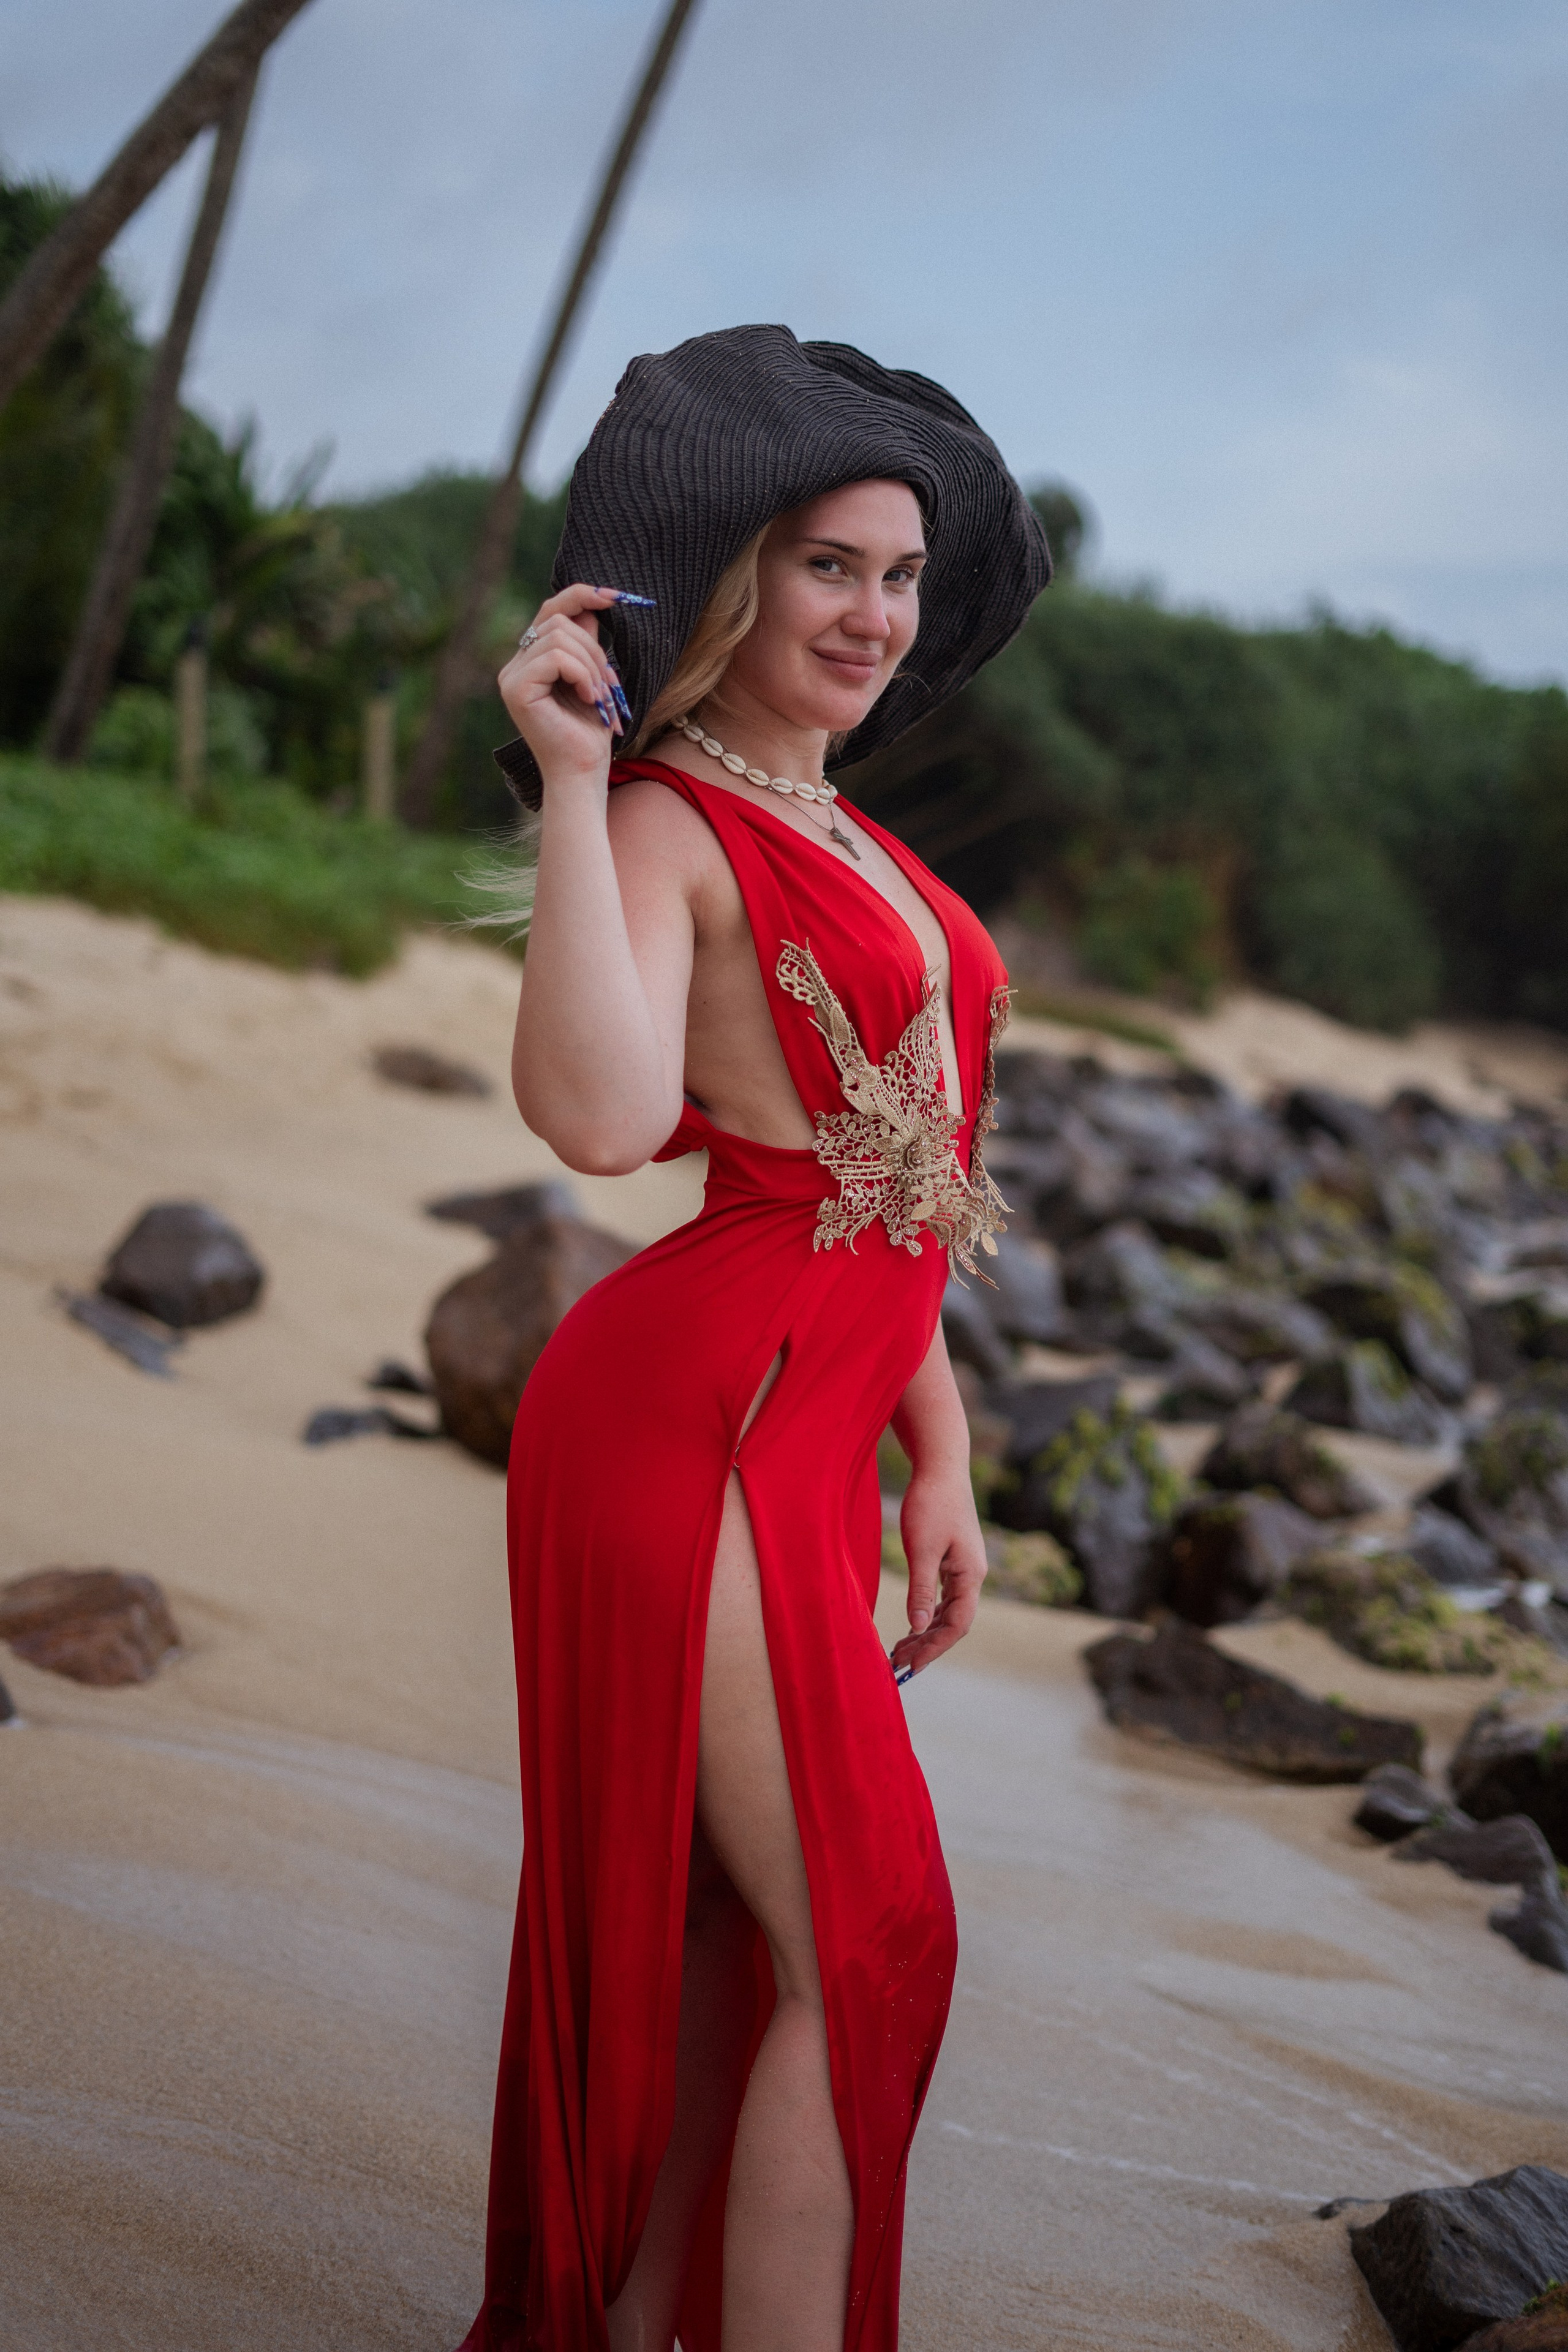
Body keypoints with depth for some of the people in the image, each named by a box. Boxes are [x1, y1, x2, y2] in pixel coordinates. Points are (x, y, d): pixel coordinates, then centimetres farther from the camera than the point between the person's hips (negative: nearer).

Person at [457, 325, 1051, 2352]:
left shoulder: (854, 849, 17)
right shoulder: (661, 828, -10)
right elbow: (600, 1117, -30)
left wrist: (937, 1458, 17)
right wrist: (569, 773, -25)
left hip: (807, 1433, 9)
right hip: (691, 1420, -9)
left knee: (738, 1937, 13)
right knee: (871, 1948, -8)